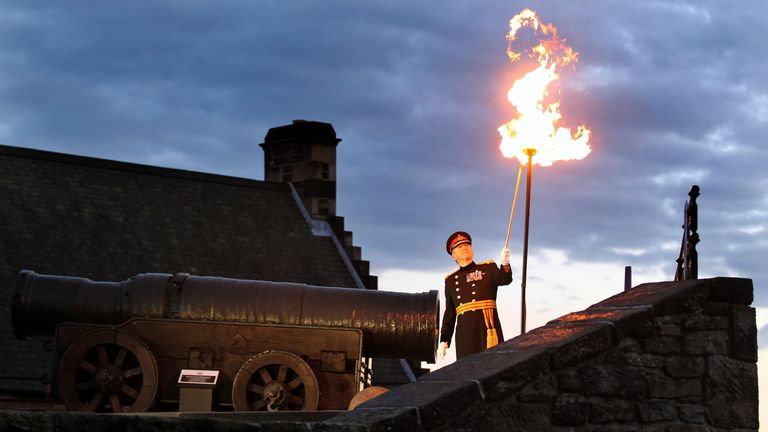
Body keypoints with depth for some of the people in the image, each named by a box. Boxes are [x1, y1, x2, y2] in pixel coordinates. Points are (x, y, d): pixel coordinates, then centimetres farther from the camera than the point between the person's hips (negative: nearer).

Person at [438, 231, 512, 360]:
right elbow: (450, 313, 20)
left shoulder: (488, 268, 14)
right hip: (465, 333, 2)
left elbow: (505, 280, -8)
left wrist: (504, 264, -30)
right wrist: (444, 341, 13)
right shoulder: (451, 280, 19)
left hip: (488, 327, -2)